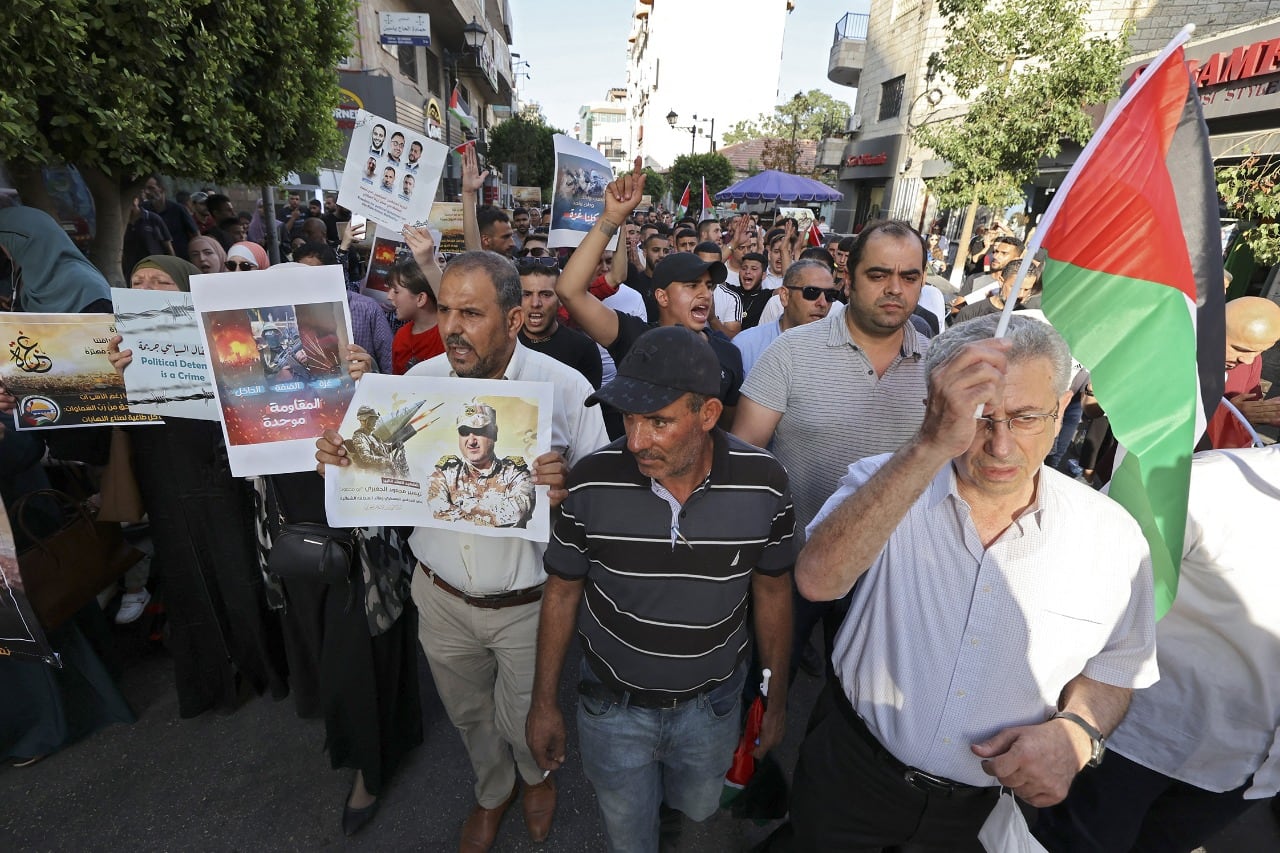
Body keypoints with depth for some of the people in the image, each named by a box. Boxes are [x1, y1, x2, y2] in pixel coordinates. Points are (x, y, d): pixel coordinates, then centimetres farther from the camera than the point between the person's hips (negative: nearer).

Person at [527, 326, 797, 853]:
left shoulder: (763, 482, -21)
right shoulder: (592, 480, -23)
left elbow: (772, 591, -4)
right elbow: (563, 592, -8)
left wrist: (777, 699, 5)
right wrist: (544, 703, 0)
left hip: (712, 703, 2)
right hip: (613, 705, -1)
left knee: (698, 809, 30)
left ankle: (663, 790, 62)